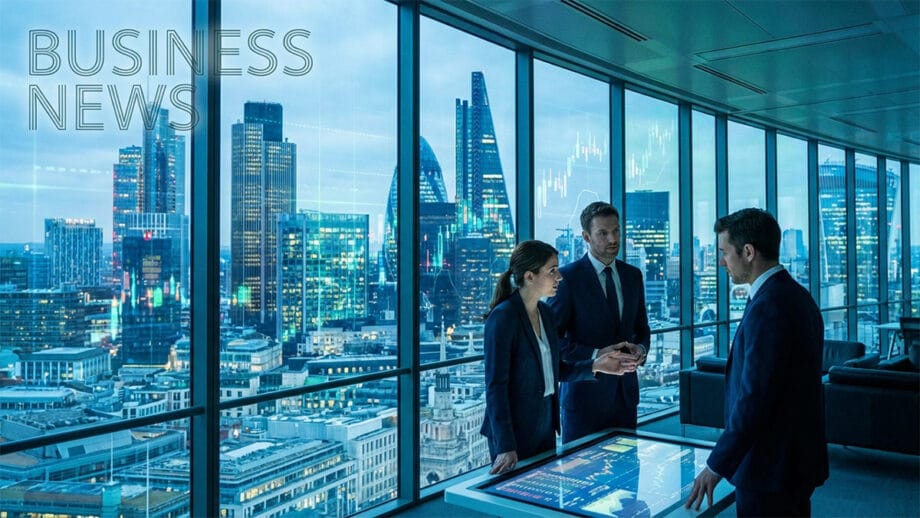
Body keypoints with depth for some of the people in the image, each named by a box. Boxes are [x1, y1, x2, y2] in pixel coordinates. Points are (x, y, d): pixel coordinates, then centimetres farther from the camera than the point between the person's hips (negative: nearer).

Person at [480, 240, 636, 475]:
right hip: (514, 431, -7)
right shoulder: (503, 318, -19)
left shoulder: (545, 313, 6)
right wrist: (505, 447, -23)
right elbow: (495, 385, -20)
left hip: (545, 426, 8)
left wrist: (594, 365, 0)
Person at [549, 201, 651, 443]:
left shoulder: (633, 275, 8)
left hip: (625, 391, 5)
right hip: (585, 393, -5)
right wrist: (596, 356, -21)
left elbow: (641, 327, 16)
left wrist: (641, 348, -5)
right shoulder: (568, 277, -10)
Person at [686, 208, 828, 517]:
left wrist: (716, 467, -18)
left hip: (770, 468, -9)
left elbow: (753, 398, -25)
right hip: (799, 458, 9)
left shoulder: (767, 307, -22)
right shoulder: (798, 295, 8)